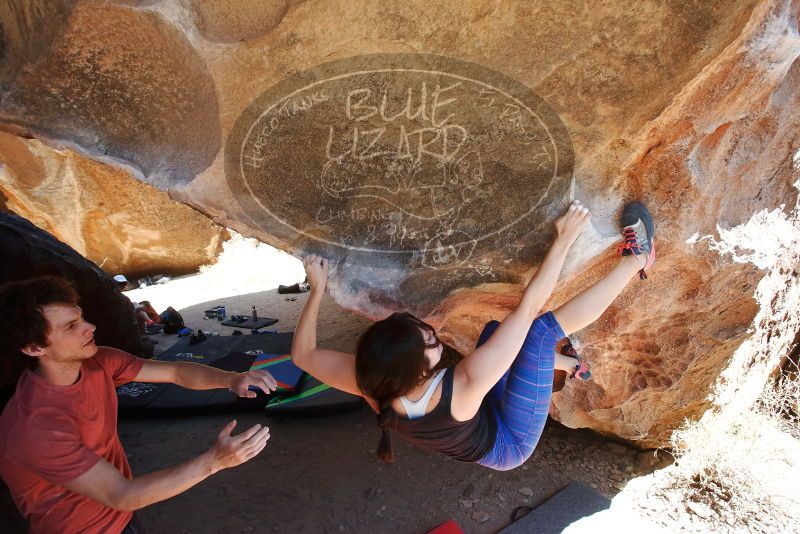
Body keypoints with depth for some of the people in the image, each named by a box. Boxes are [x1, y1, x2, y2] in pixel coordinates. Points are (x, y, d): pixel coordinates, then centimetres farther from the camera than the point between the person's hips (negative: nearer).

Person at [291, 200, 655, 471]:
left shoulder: (371, 384, -31)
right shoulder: (465, 386, -45)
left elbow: (302, 354, -14)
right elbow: (528, 307, -41)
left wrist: (317, 288, -11)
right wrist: (564, 240, -32)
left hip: (480, 426, 6)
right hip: (509, 444, -6)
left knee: (497, 329, 13)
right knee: (541, 327, -20)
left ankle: (571, 365, 35)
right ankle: (635, 260, -2)